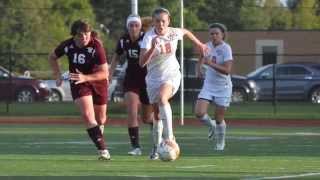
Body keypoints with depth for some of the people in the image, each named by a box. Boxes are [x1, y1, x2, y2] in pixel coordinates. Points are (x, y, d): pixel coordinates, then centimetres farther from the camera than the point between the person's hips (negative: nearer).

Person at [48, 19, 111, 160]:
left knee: (100, 119, 14)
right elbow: (52, 57, 7)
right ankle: (103, 150, -21)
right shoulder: (67, 45, -15)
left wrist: (85, 77, -36)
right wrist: (58, 75, -2)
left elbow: (104, 73, -24)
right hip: (78, 83, 0)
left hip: (97, 81, 0)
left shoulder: (96, 46, -24)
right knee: (87, 115, -20)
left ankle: (99, 136, 48)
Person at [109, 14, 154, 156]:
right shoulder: (123, 40, -3)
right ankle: (136, 147, -11)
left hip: (147, 79, -2)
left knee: (147, 118, 8)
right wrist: (110, 74, 7)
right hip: (131, 79, 2)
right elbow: (116, 57, 14)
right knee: (132, 113, -15)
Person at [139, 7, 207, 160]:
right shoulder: (149, 37, -19)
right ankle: (156, 148, 27)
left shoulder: (174, 33, -9)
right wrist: (153, 48, -43)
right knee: (157, 115, 9)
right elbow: (142, 62, -29)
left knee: (162, 98, -32)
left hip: (171, 74, -1)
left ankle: (169, 136, -35)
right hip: (154, 78, 1)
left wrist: (198, 43, 28)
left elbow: (185, 32, 17)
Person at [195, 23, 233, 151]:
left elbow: (227, 70, -26)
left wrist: (211, 63, -33)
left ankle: (220, 142, 29)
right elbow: (203, 56, 27)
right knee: (199, 113, -13)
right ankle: (211, 125, 20)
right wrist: (199, 67, 7)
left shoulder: (226, 48, -17)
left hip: (223, 87, -5)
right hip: (208, 86, 5)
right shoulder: (208, 45, 2)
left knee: (219, 119, 3)